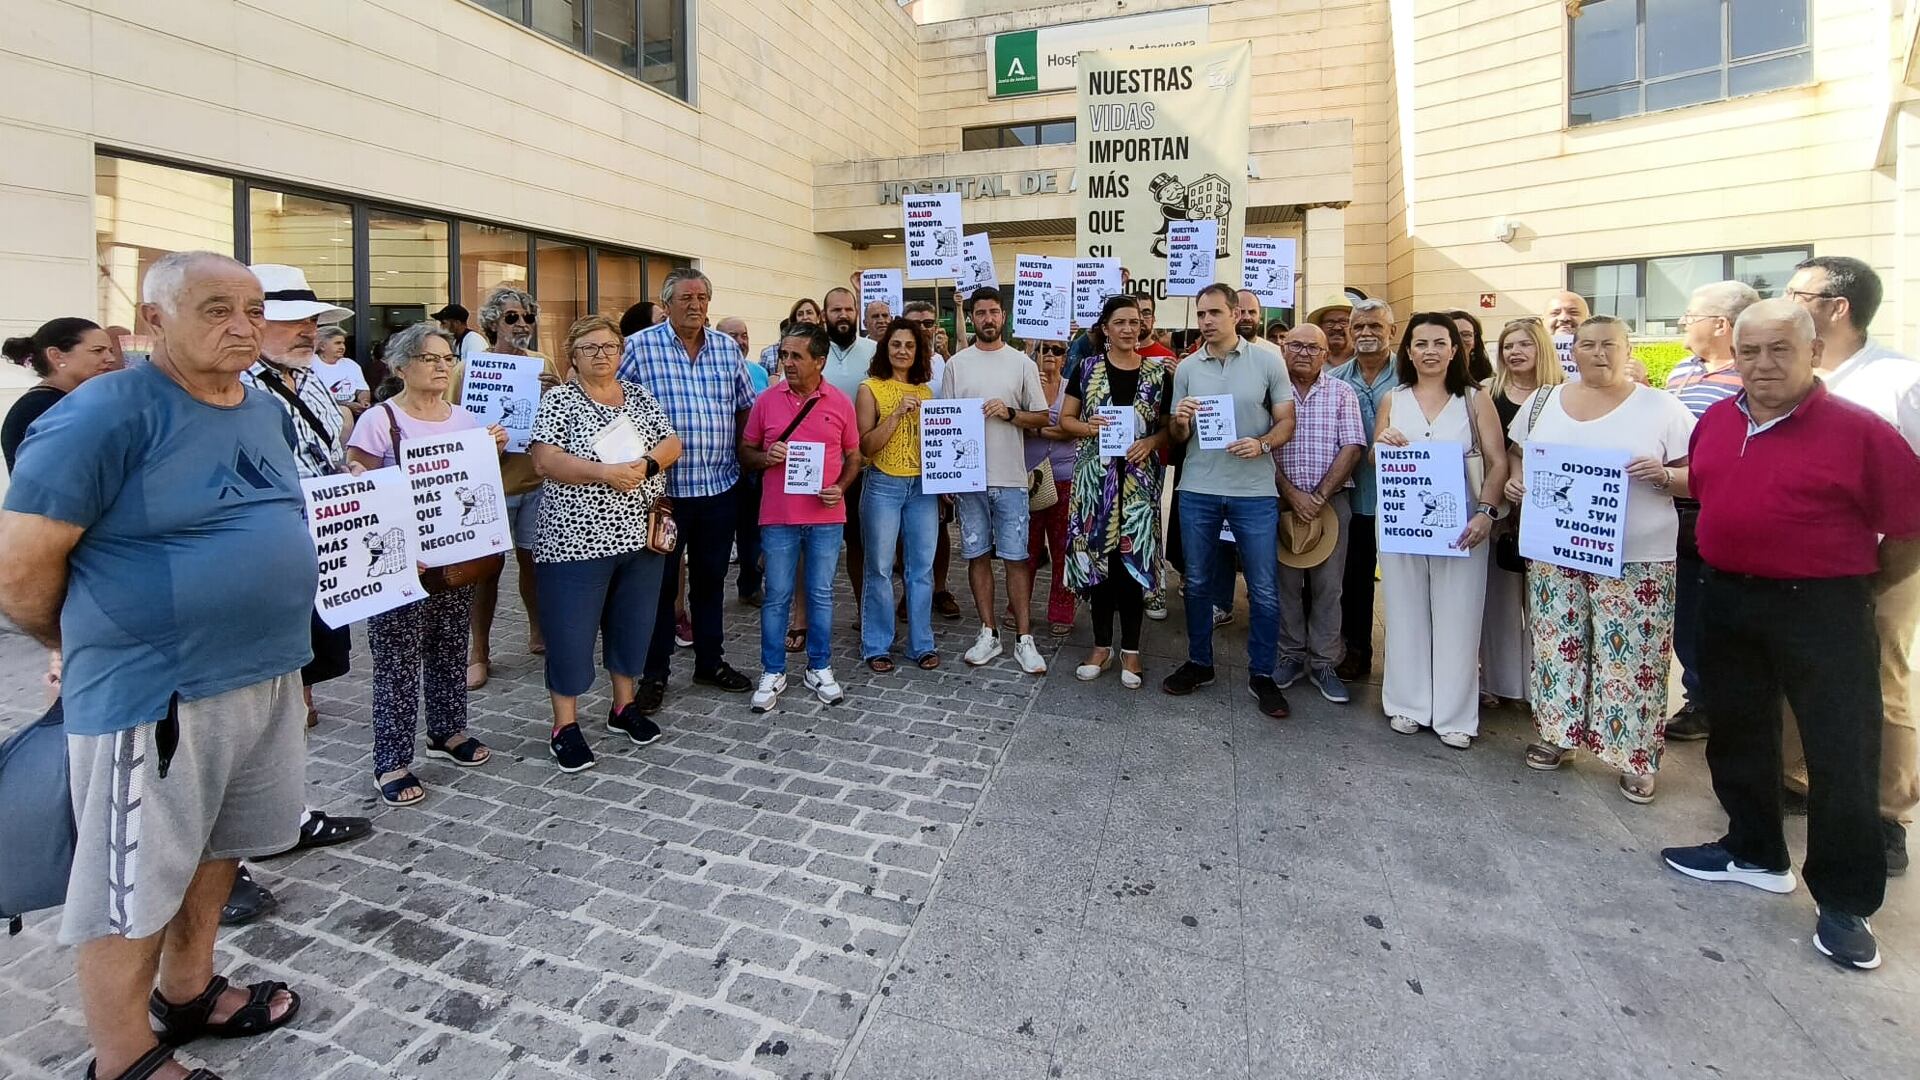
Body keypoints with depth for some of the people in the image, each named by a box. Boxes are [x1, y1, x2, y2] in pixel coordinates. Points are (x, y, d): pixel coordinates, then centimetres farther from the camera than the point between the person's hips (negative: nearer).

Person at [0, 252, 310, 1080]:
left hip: (269, 675, 7)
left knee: (218, 848, 21)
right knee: (134, 885, 9)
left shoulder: (268, 412, 8)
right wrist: (98, 647, 1)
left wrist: (266, 637, 16)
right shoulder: (104, 414, -15)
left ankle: (187, 994, 41)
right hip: (154, 691, -7)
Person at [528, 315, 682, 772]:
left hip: (640, 536, 5)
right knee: (571, 633, 3)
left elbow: (672, 444, 4)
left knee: (633, 625, 14)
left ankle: (624, 706, 31)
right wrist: (605, 472, -24)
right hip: (575, 539, -4)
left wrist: (645, 465, -16)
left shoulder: (640, 396, 10)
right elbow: (546, 461, -14)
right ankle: (565, 727, 16)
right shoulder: (558, 399, -3)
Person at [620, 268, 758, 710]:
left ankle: (710, 661, 30)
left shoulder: (727, 348, 9)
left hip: (720, 487, 4)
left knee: (710, 579, 15)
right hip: (662, 487, -4)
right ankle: (654, 674, 19)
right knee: (660, 583, 6)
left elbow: (745, 405, 17)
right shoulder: (639, 347, -5)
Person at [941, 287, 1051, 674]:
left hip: (1010, 478, -1)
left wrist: (1009, 413, -13)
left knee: (1016, 557, 1)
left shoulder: (1022, 363, 5)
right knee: (978, 555, 7)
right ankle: (988, 634, 19)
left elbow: (1041, 418, 6)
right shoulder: (956, 364, 7)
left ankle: (1024, 638, 9)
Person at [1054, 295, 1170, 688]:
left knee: (1133, 558, 1)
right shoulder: (1087, 368, 5)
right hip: (1095, 477, 0)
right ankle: (1102, 645, 19)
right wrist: (1087, 426, -13)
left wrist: (1152, 441, -11)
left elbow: (1170, 427, 10)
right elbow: (1064, 420, 7)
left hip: (1139, 479, 0)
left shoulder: (1158, 372, 6)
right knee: (1097, 557, 4)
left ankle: (1130, 649, 15)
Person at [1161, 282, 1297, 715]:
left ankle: (1262, 675, 18)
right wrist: (1179, 422, -13)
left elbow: (1286, 420, 2)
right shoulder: (1186, 368, 6)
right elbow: (1178, 437, 10)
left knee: (1264, 590, 2)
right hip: (1197, 489, 2)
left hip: (1254, 491, -2)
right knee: (1197, 582, 11)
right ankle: (1199, 663, 27)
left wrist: (1262, 444, -18)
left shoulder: (1268, 361, 1)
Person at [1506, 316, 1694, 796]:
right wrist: (1515, 481, -2)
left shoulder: (1661, 408, 0)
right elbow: (1517, 455, 18)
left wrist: (1663, 475, -19)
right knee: (1558, 645, 9)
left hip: (1635, 557, -2)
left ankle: (1636, 757, 15)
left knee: (1632, 656, 1)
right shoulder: (1543, 402, 9)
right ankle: (1556, 732, 24)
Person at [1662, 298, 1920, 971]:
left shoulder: (1858, 430, -12)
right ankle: (1755, 853, 35)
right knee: (1737, 733, 17)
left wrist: (1853, 582, 0)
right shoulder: (1715, 420, 4)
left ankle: (1844, 903, 17)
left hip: (1822, 609, -5)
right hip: (1729, 601, 6)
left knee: (1843, 754, 1)